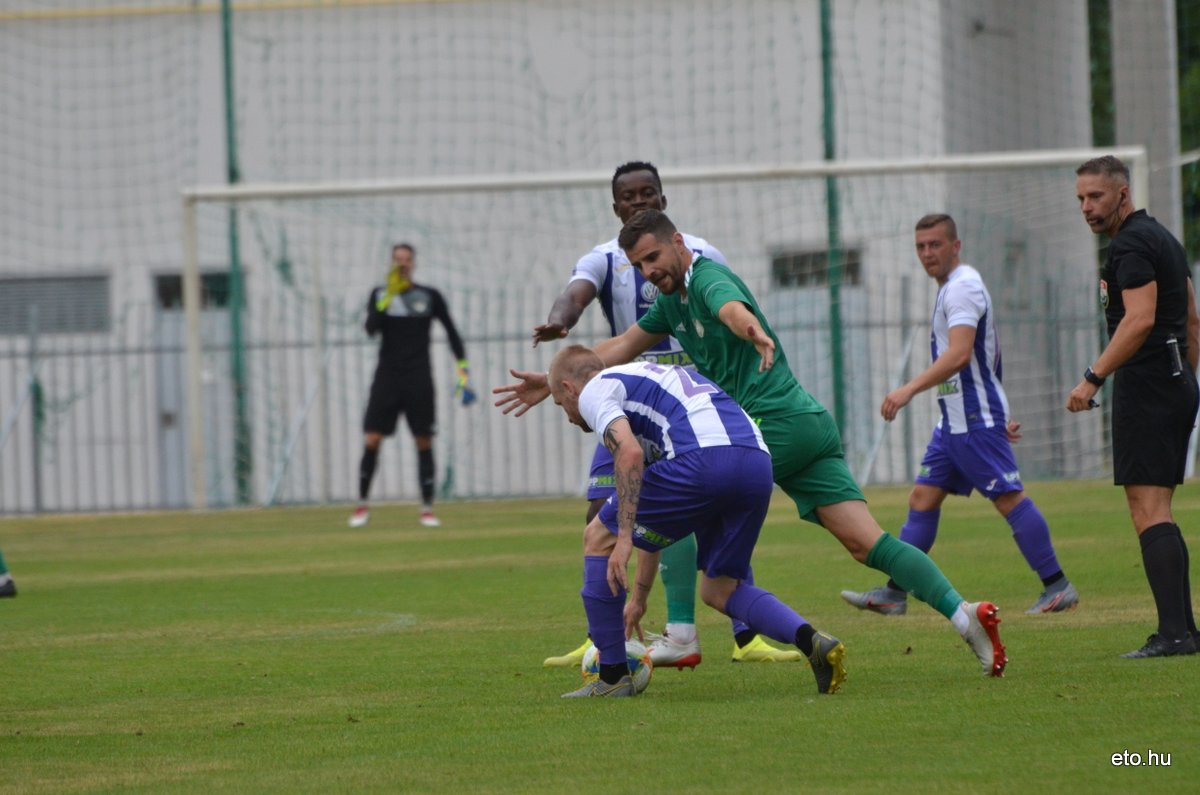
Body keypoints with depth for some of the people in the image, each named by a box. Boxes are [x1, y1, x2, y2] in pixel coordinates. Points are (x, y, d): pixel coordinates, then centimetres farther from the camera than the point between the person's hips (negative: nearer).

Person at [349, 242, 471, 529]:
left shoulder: (430, 296, 4)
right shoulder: (379, 294, 6)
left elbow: (451, 331, 11)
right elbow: (371, 328, -9)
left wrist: (464, 367, 4)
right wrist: (387, 298, -20)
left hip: (419, 380, 0)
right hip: (387, 377, 0)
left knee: (424, 443, 0)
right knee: (371, 441, -8)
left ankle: (427, 509, 6)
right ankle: (362, 506, 3)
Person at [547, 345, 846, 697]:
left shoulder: (593, 392, 14)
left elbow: (630, 453, -10)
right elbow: (655, 520, 44)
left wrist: (624, 537, -12)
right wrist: (639, 596, 49)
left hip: (703, 456, -8)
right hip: (758, 460, 8)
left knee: (599, 537, 13)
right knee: (718, 590, 23)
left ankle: (612, 677, 16)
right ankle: (812, 641, -2)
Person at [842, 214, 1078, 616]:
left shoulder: (962, 286, -14)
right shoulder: (953, 286, 18)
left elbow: (959, 355, -28)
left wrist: (910, 389, -35)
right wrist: (1000, 416, 23)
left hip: (976, 420, -10)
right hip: (955, 420, 10)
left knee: (1009, 498, -8)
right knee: (923, 499, 7)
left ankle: (1058, 587, -3)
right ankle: (894, 594, 8)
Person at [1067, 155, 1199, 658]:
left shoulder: (1131, 245, -12)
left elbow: (1140, 319, -24)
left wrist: (1094, 378, -26)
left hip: (1145, 387, -10)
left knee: (1148, 512, -13)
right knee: (1157, 513, 13)